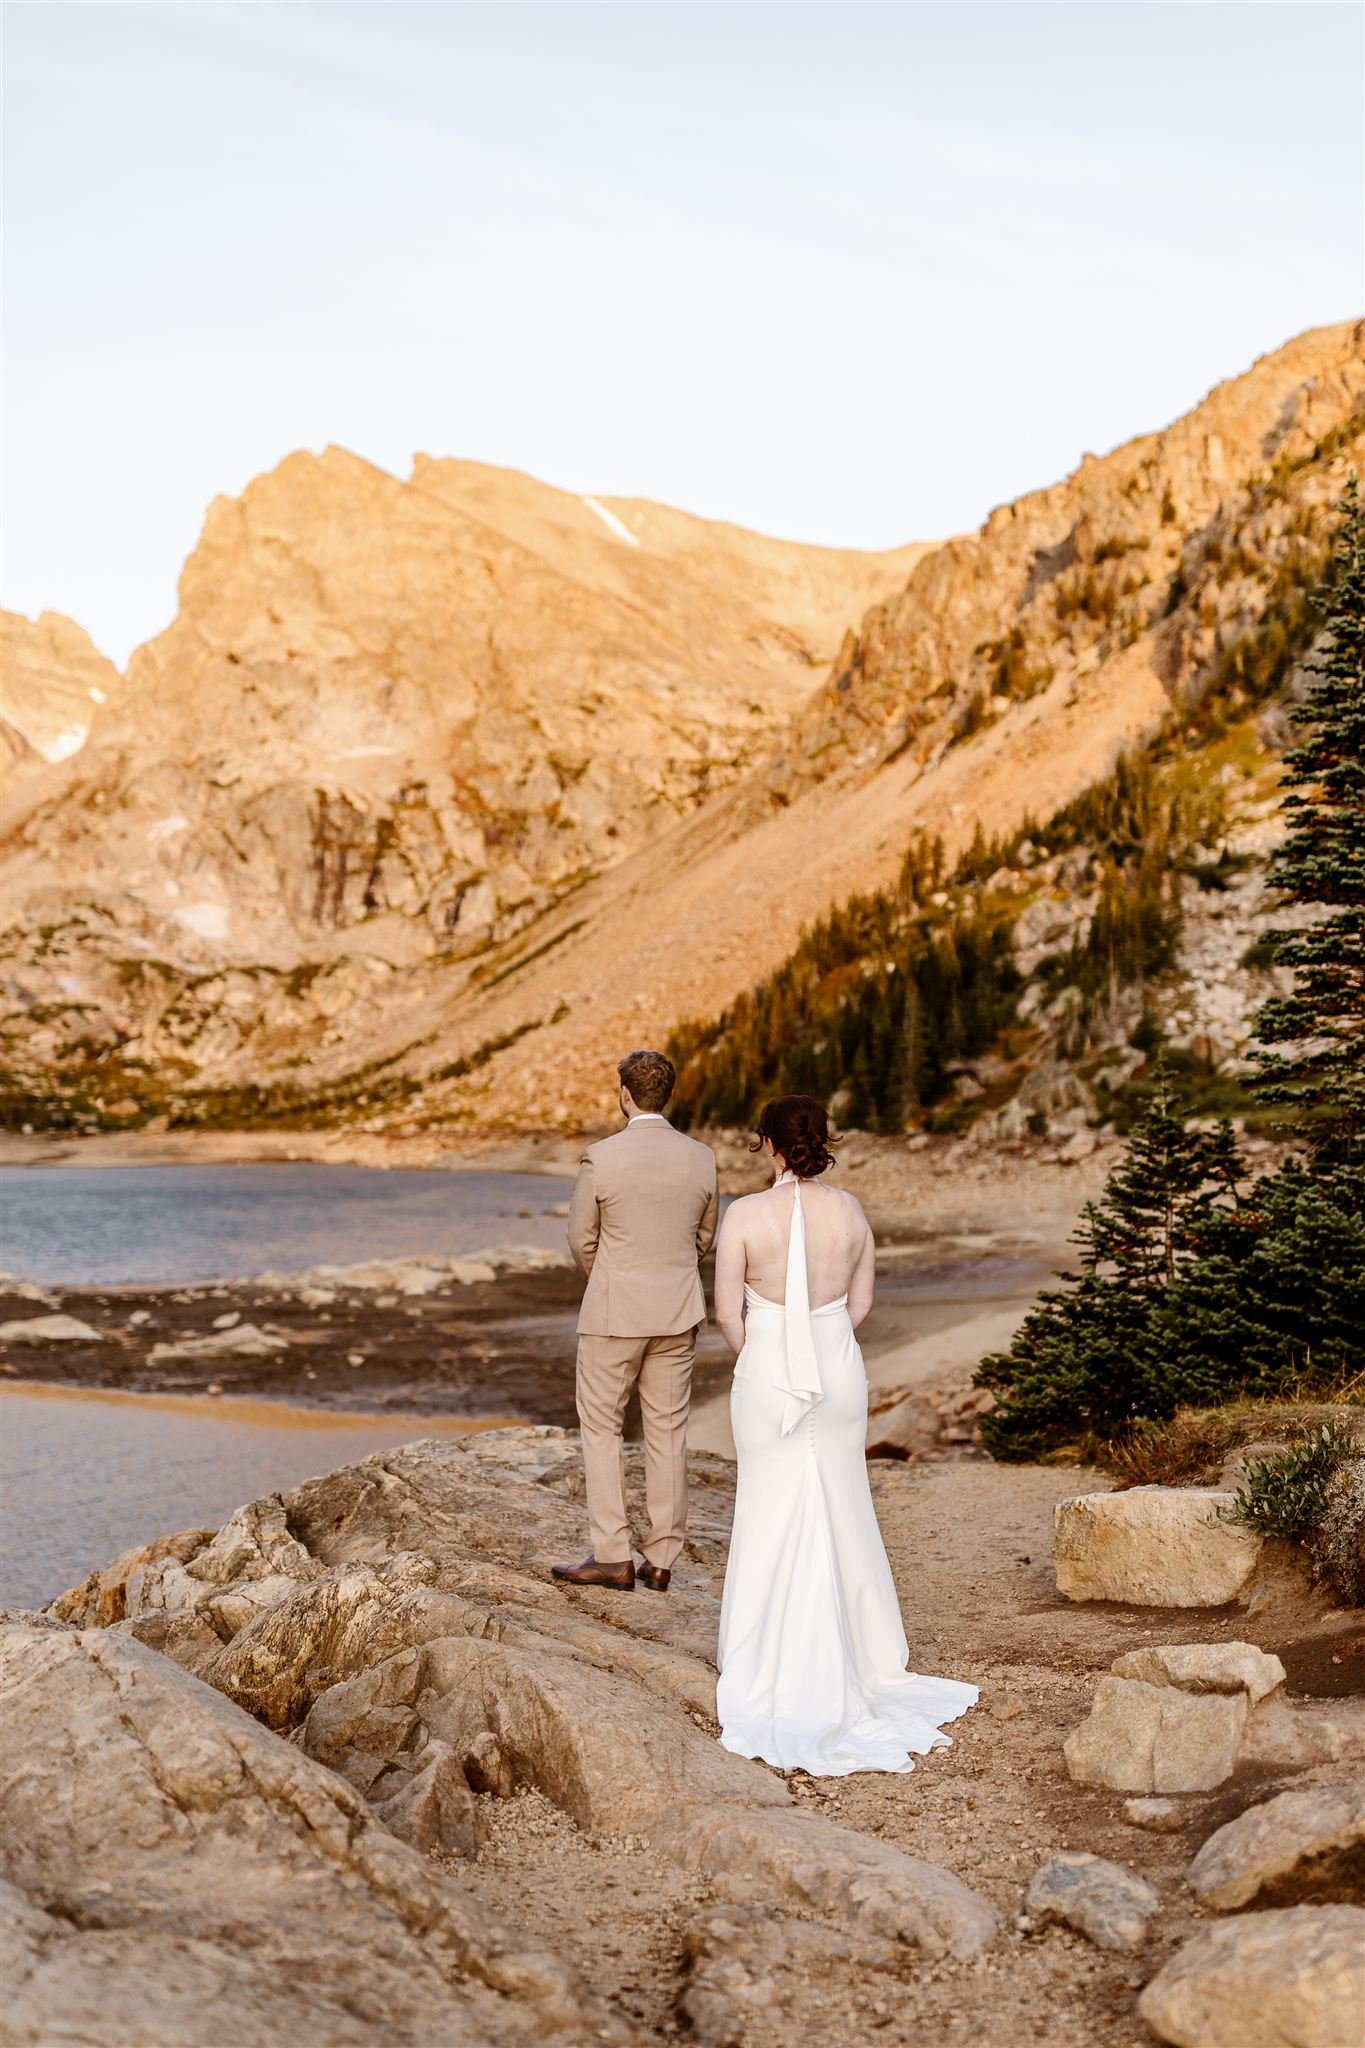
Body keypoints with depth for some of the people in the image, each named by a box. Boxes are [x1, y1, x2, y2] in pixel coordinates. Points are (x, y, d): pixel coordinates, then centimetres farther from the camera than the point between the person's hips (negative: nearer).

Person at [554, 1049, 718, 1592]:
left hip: (613, 1313, -4)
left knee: (601, 1429, 8)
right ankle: (661, 1559, 15)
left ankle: (612, 1558, 8)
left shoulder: (600, 1158, -14)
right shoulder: (701, 1158, -2)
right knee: (668, 1431, 10)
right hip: (678, 1313, 4)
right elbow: (705, 1239, 9)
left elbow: (581, 1240, -3)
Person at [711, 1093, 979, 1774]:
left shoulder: (745, 1215, -14)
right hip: (840, 1371, 3)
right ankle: (860, 1656, 28)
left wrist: (759, 1361, 7)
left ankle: (775, 1669, 17)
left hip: (767, 1373, -3)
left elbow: (728, 1312, -10)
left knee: (772, 1514, 8)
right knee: (842, 1508, 16)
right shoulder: (850, 1210, -3)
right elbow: (860, 1301, 4)